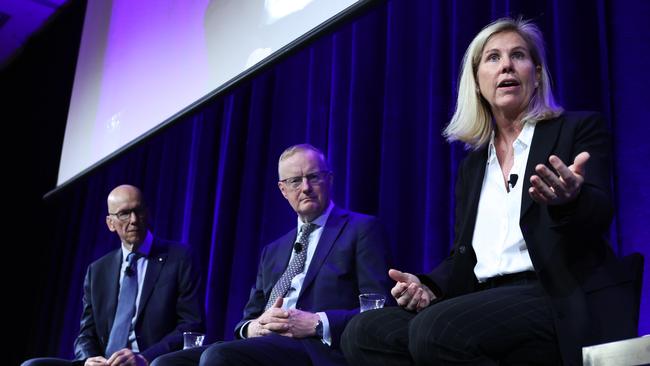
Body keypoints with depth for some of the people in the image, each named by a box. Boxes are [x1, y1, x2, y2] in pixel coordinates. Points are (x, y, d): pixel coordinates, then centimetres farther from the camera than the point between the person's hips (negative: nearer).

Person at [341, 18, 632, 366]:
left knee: (435, 330, -33)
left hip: (557, 300, -5)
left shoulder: (580, 128, 8)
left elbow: (599, 217, -8)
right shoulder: (472, 166, 22)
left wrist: (571, 200, -33)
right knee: (362, 333, -18)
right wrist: (428, 286, -4)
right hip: (485, 304, 5)